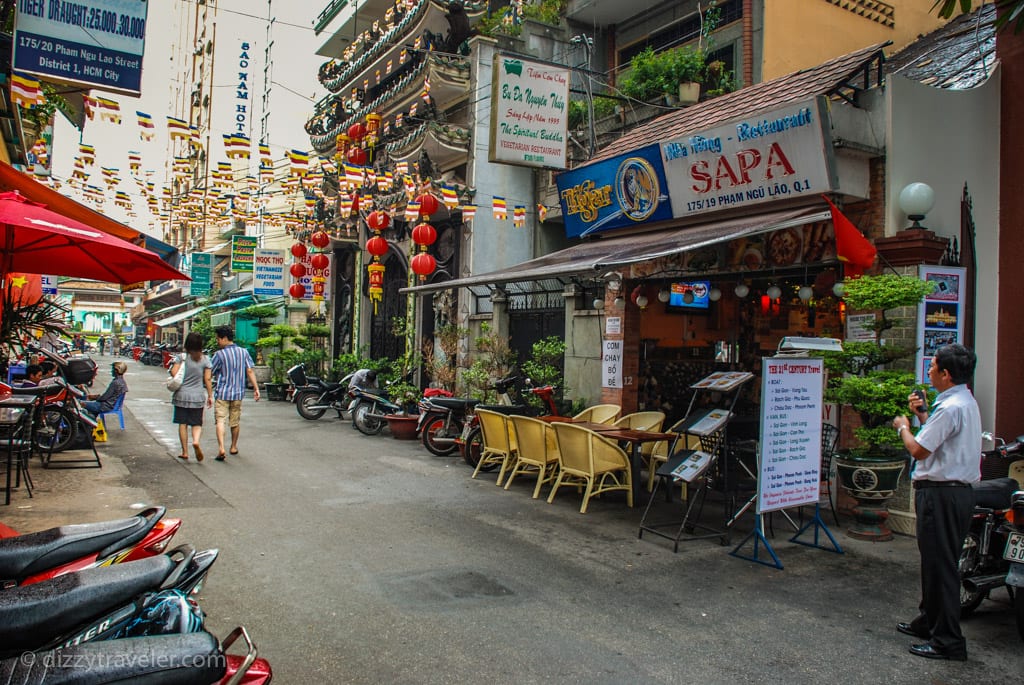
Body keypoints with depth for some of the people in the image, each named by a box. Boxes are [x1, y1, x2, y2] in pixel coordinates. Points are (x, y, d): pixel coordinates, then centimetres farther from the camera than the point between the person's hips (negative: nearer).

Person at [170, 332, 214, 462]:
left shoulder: (182, 357, -4)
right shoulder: (205, 359, -2)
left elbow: (173, 373, -11)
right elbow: (208, 379, -2)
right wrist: (210, 396, 4)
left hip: (181, 395, 0)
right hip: (198, 396, 0)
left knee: (182, 424, 9)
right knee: (197, 423, 8)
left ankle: (184, 452, 13)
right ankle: (196, 441, -21)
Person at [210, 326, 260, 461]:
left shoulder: (219, 354, -8)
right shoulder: (244, 352, 3)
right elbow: (250, 371, -1)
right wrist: (256, 388, 0)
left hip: (223, 393, -4)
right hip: (238, 393, 4)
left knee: (220, 420, -6)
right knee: (235, 422, 16)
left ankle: (221, 448, -22)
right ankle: (234, 447, 29)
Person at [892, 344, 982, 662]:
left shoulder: (951, 408, -20)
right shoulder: (967, 402, 13)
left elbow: (919, 450, -18)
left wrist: (903, 427, -1)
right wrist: (922, 415, 12)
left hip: (941, 493, -11)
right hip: (959, 489, 11)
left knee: (941, 564, -4)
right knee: (934, 561, 20)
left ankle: (948, 640, 2)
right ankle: (929, 621, 33)